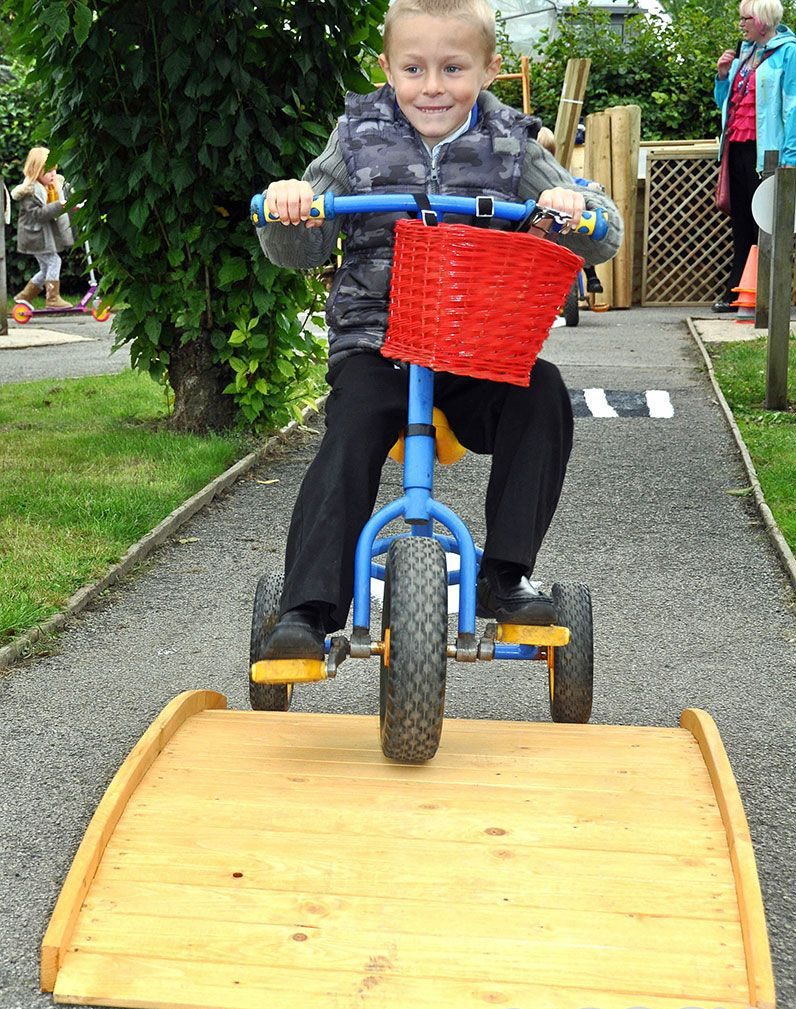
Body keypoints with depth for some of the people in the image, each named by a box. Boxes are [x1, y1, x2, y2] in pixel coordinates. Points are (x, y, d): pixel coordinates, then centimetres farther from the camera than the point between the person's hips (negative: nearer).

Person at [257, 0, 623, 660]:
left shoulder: (511, 147, 6)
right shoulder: (361, 137, 6)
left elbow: (603, 239, 2)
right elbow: (300, 250, 4)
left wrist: (575, 206, -22)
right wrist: (287, 207, -19)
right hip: (374, 338, -1)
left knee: (542, 395, -25)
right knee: (352, 432, -27)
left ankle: (504, 577, -14)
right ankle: (310, 611, -23)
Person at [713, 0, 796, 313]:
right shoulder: (744, 52, 17)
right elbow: (724, 102, 24)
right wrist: (722, 75, 5)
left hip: (765, 149, -7)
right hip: (737, 147, 7)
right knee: (741, 224, 10)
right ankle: (735, 293, 15)